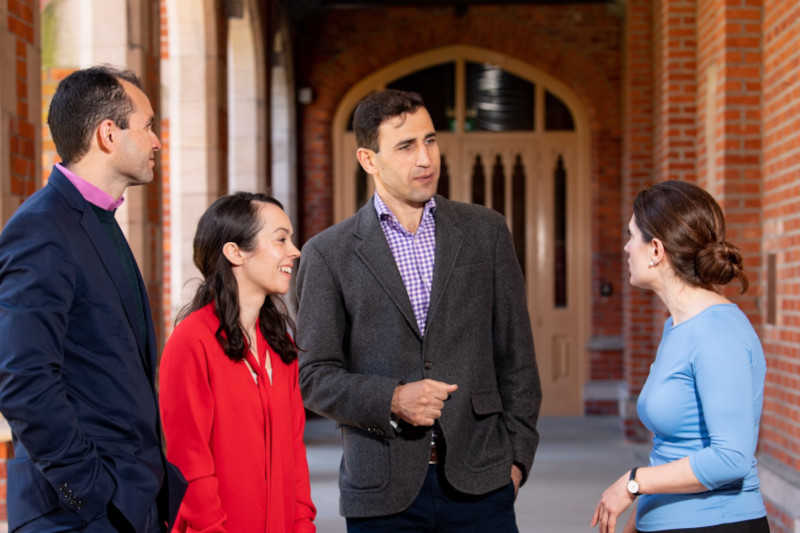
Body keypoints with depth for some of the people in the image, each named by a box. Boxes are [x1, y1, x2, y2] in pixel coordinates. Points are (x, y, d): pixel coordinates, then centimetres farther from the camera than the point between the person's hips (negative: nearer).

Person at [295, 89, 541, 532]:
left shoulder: (485, 231, 8)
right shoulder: (328, 254, 2)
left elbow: (515, 354, 9)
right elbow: (315, 377, 0)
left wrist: (516, 453, 4)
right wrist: (391, 400, -15)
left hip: (477, 480, 1)